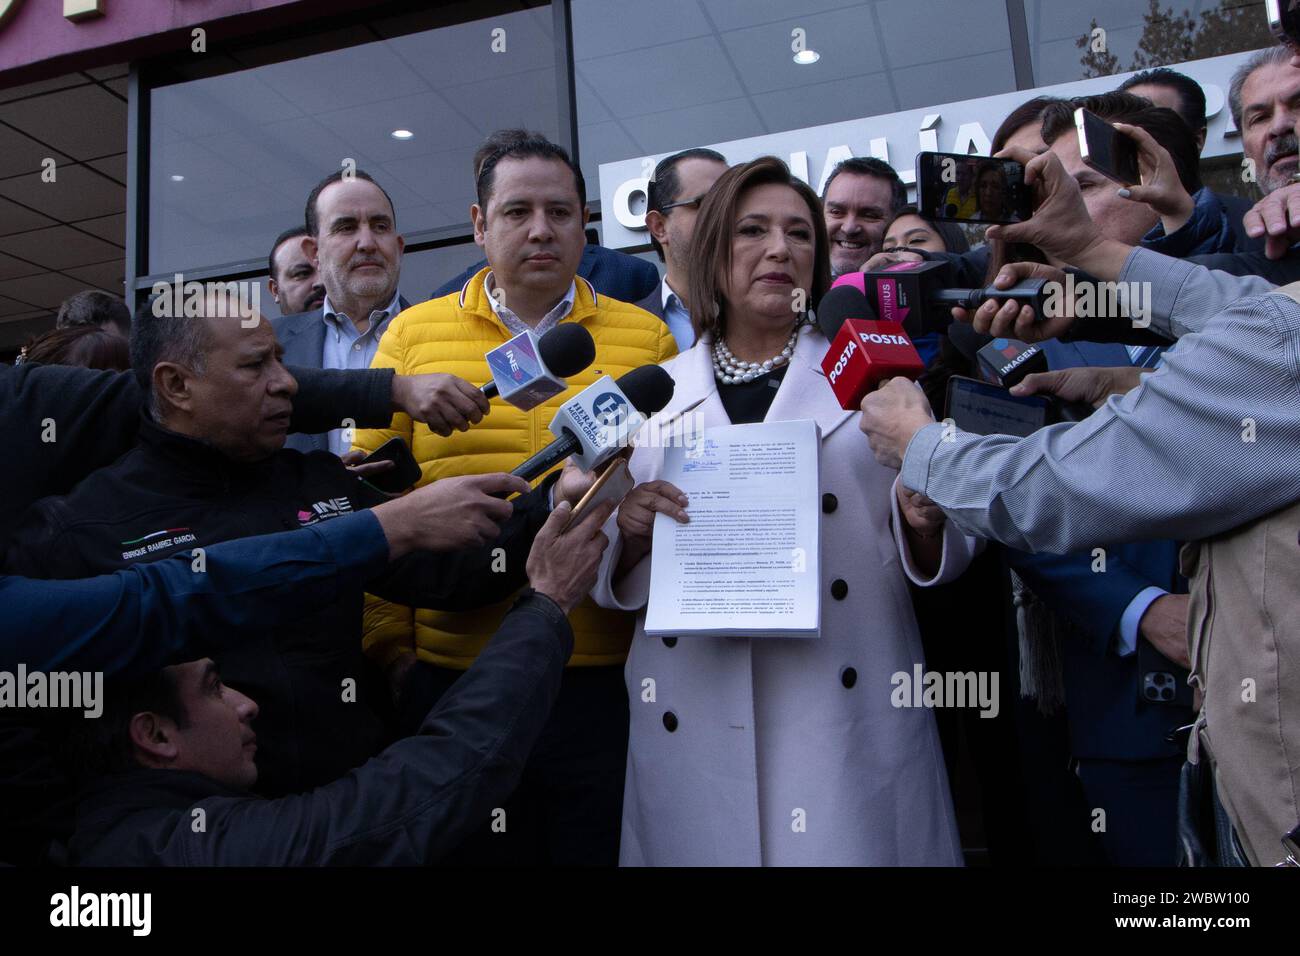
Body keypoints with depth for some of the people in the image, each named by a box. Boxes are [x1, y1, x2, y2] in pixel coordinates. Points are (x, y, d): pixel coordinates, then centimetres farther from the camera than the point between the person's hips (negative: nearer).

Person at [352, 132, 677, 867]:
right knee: (464, 846, 17)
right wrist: (391, 648, 0)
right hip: (451, 685, 1)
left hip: (607, 687, 0)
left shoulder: (647, 338, 4)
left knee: (602, 846, 15)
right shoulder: (413, 335, 4)